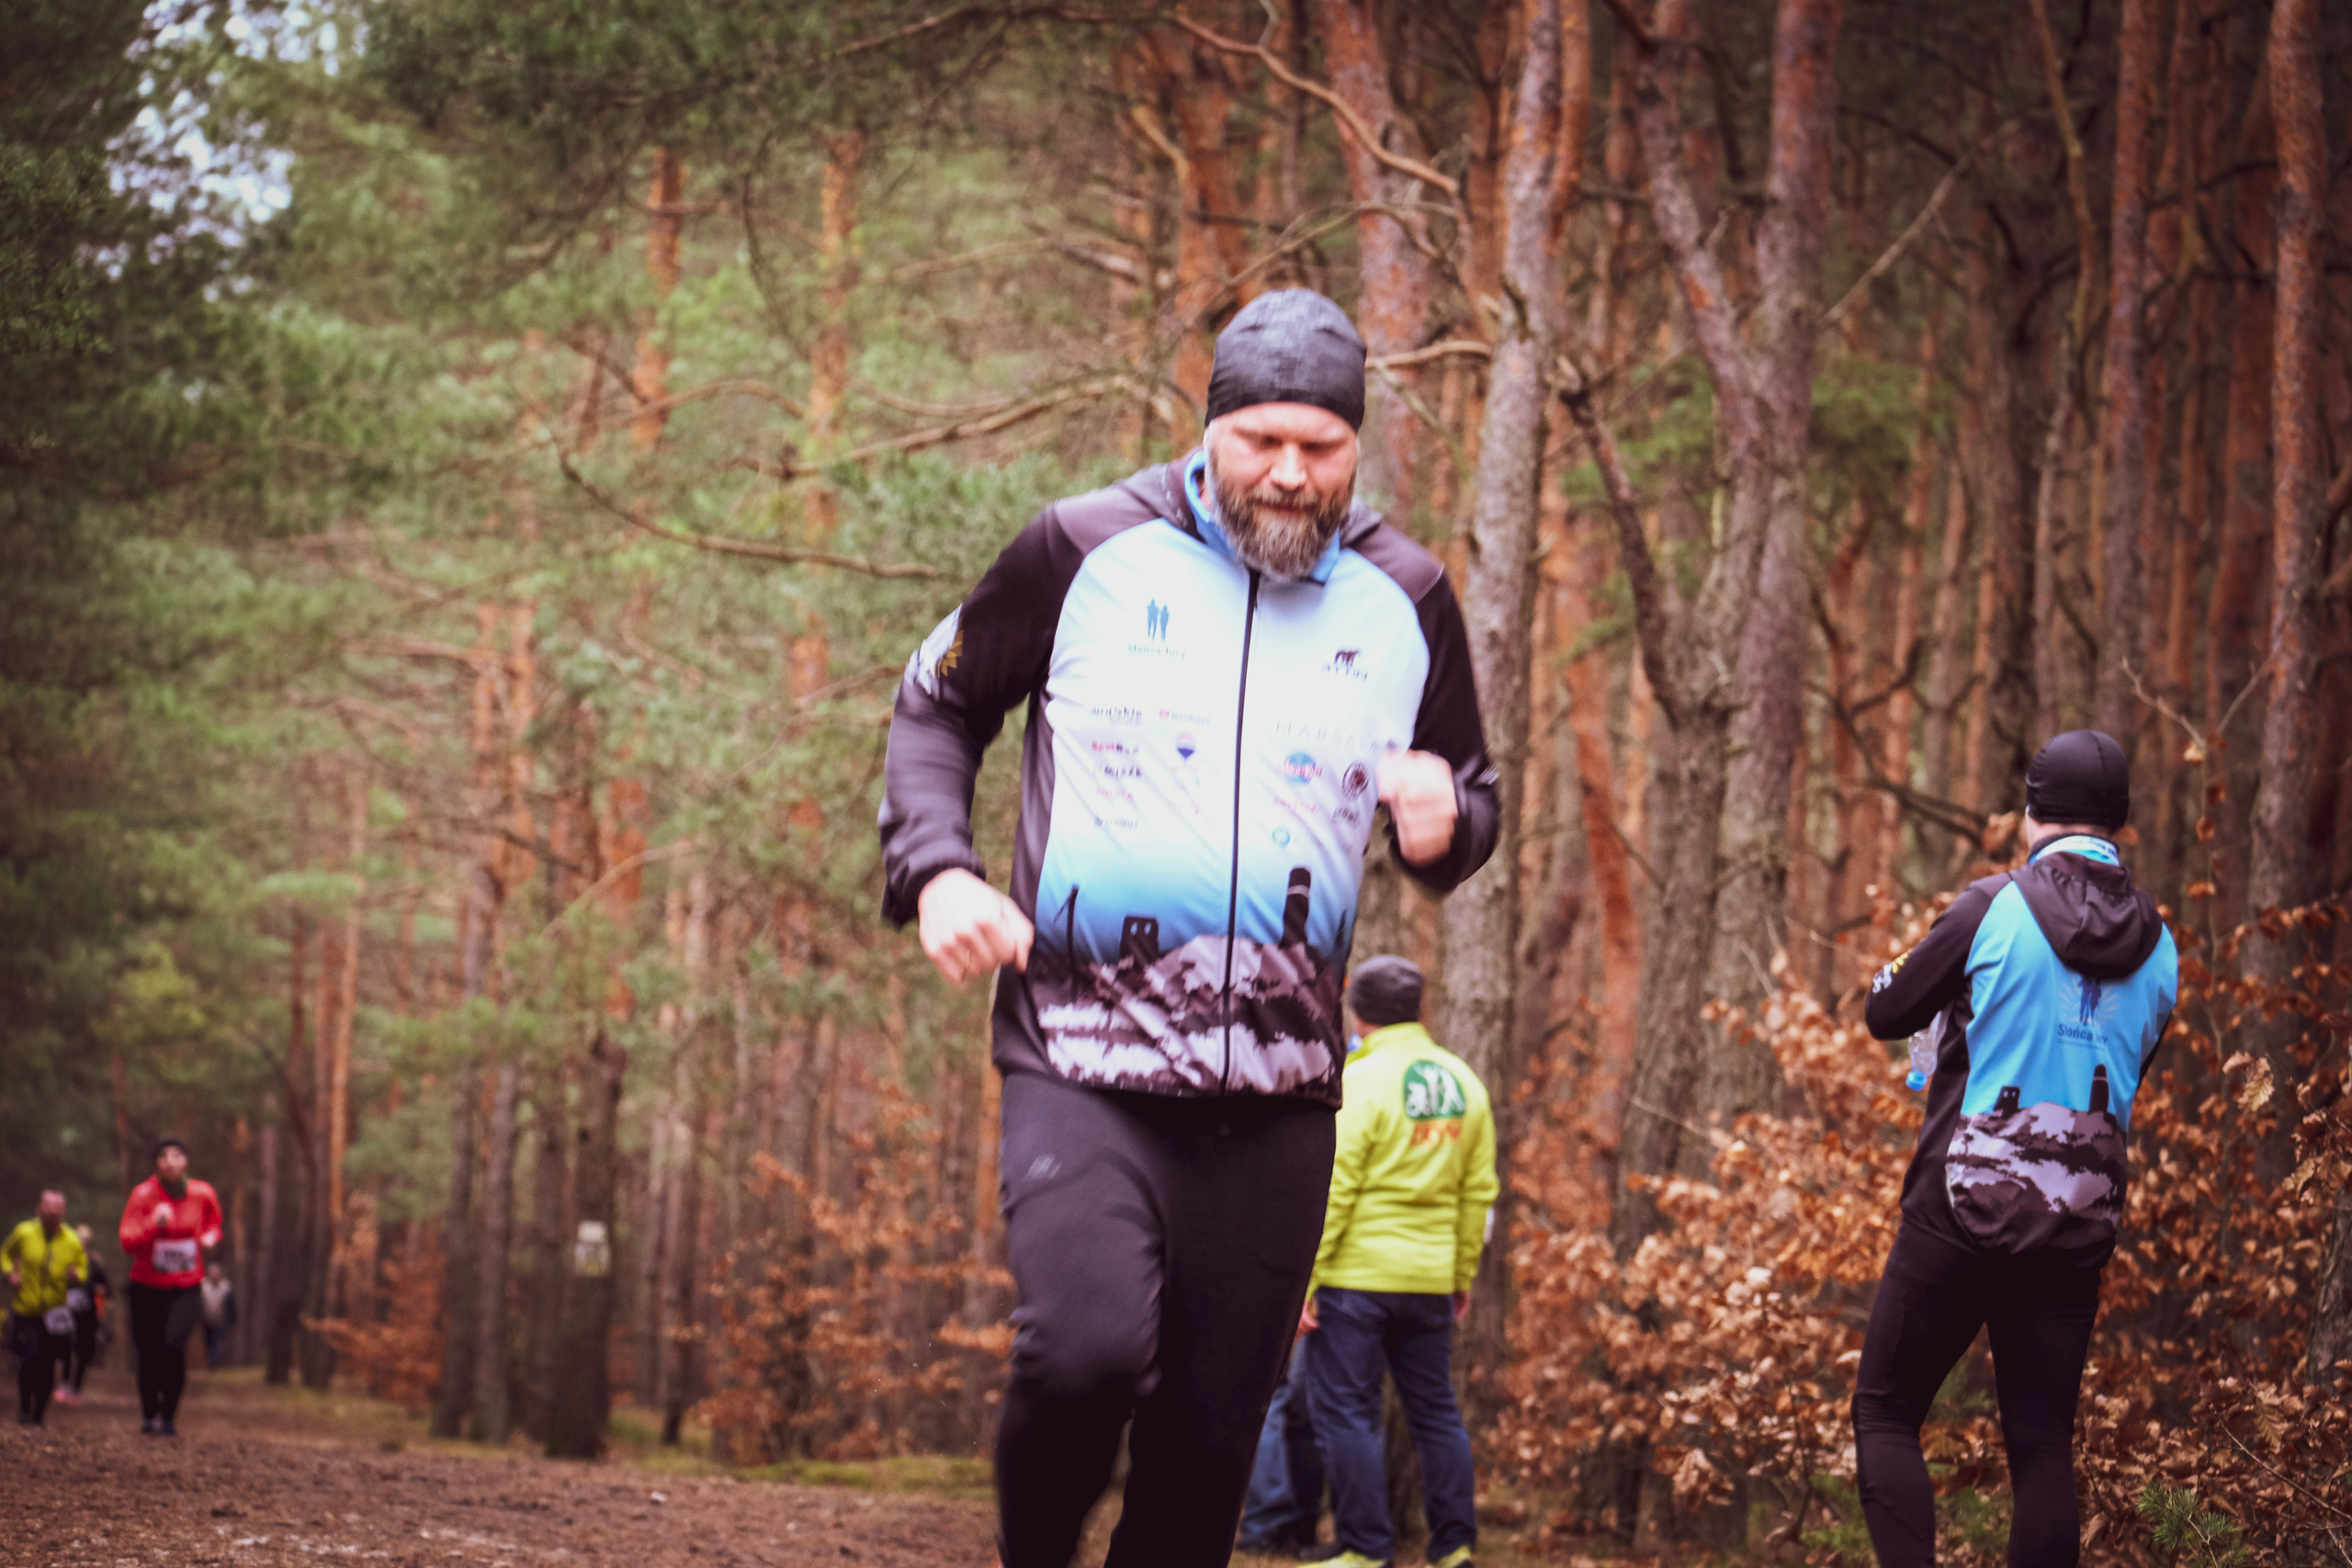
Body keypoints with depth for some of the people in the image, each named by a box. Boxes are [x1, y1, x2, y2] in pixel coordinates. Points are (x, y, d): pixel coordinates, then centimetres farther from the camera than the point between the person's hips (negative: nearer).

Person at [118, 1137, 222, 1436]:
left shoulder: (203, 1195, -1)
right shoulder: (144, 1195, -10)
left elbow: (213, 1223, 21)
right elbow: (128, 1241, -18)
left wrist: (210, 1237, -2)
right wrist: (154, 1224, -34)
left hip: (186, 1290, 0)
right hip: (147, 1289, 0)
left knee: (174, 1343, -22)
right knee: (149, 1355, 4)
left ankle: (169, 1418, -10)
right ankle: (149, 1415, 27)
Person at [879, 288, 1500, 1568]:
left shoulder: (1404, 601, 8)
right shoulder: (1086, 551, 1)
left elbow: (1473, 791, 21)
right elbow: (936, 708, 13)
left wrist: (1445, 822, -5)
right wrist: (935, 873, -5)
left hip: (1278, 1091, 3)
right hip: (1082, 1062, -3)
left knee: (1210, 1437, 4)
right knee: (1087, 1347, -25)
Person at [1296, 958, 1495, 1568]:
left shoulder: (1361, 1081, -11)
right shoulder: (1463, 1082, 7)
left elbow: (1332, 1190, -15)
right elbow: (1479, 1191, 9)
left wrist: (1304, 1280, -12)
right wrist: (1463, 1276, 16)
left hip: (1356, 1274, -6)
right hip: (1431, 1281, 6)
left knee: (1346, 1409, 1)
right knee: (1435, 1409, 13)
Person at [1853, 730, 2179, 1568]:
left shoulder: (1993, 909, -10)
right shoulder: (2157, 948, 6)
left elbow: (1886, 1013, 0)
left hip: (1966, 1210, -4)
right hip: (2079, 1223, 5)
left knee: (1886, 1411, 4)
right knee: (2042, 1442, 8)